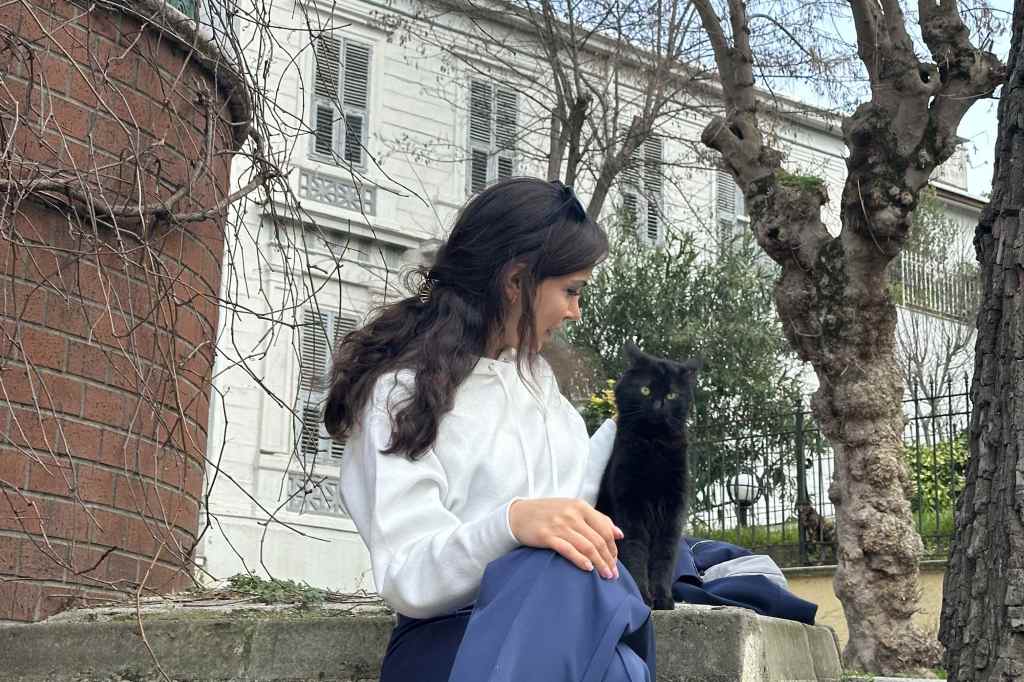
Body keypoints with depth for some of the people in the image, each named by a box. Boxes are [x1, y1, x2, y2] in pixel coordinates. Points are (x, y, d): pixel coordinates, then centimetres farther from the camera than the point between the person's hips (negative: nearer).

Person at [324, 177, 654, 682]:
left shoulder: (534, 374, 19)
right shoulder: (403, 391, -5)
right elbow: (406, 580, -16)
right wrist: (512, 523, -33)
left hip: (568, 627, 6)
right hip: (451, 638, -6)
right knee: (558, 572, -39)